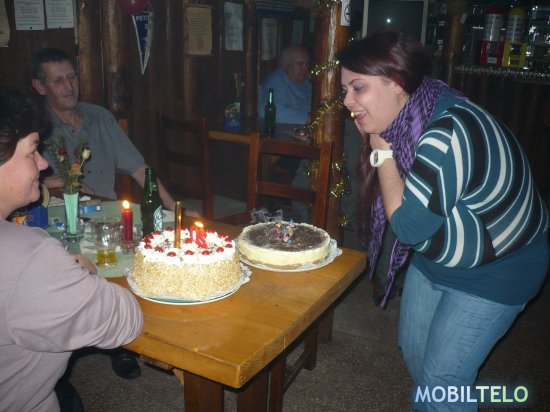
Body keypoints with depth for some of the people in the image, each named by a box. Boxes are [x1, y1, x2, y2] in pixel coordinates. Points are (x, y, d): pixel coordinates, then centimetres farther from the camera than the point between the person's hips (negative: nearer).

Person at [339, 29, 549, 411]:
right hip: (434, 259, 8)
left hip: (495, 269, -8)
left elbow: (409, 226, -30)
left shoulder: (449, 133, -35)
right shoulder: (401, 121, -8)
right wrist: (377, 146, -11)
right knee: (415, 352, 19)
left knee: (443, 379, 1)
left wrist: (382, 151, -25)